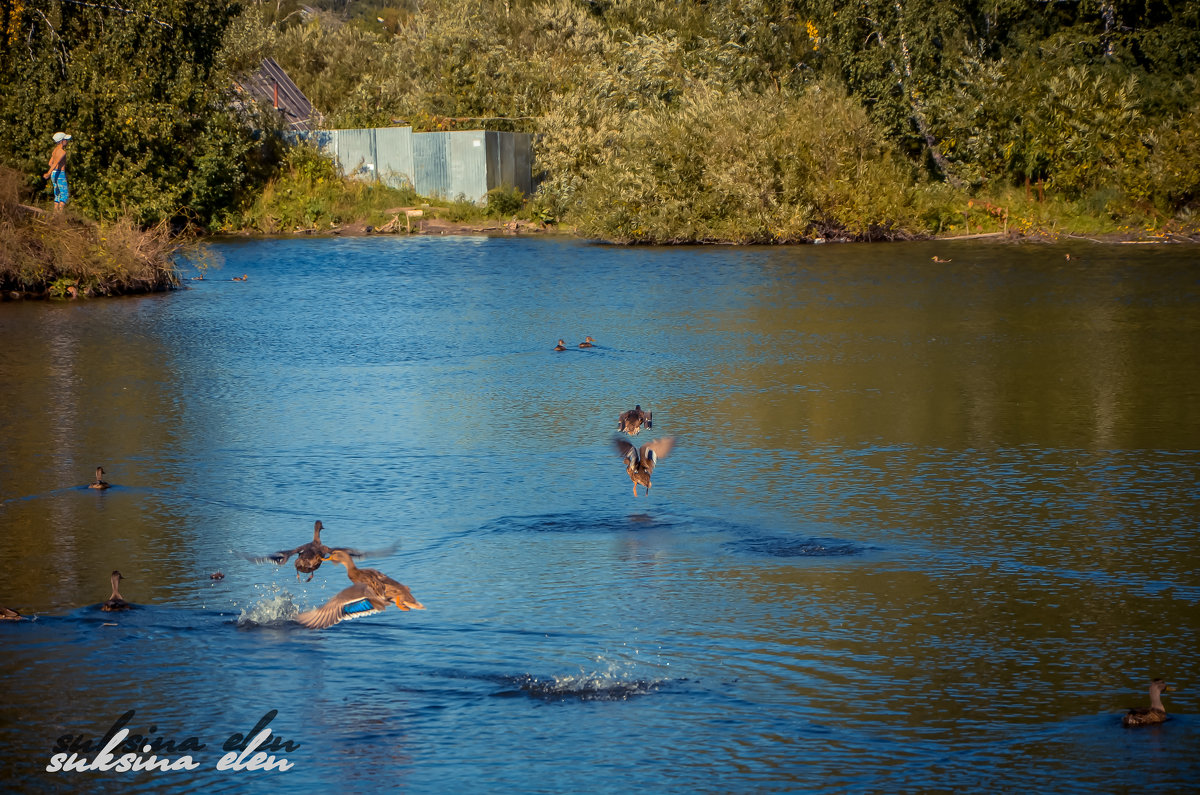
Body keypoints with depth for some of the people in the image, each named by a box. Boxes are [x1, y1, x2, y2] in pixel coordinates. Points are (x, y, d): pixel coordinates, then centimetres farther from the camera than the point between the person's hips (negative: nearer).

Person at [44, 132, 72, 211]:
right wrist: (49, 173, -37)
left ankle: (56, 213, 7)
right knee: (65, 194, -9)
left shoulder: (55, 150, 13)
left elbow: (50, 163, 23)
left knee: (57, 195, 11)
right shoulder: (62, 152, -16)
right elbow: (56, 162, -27)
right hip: (60, 174, -9)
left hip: (54, 174, 9)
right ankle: (60, 211, -20)